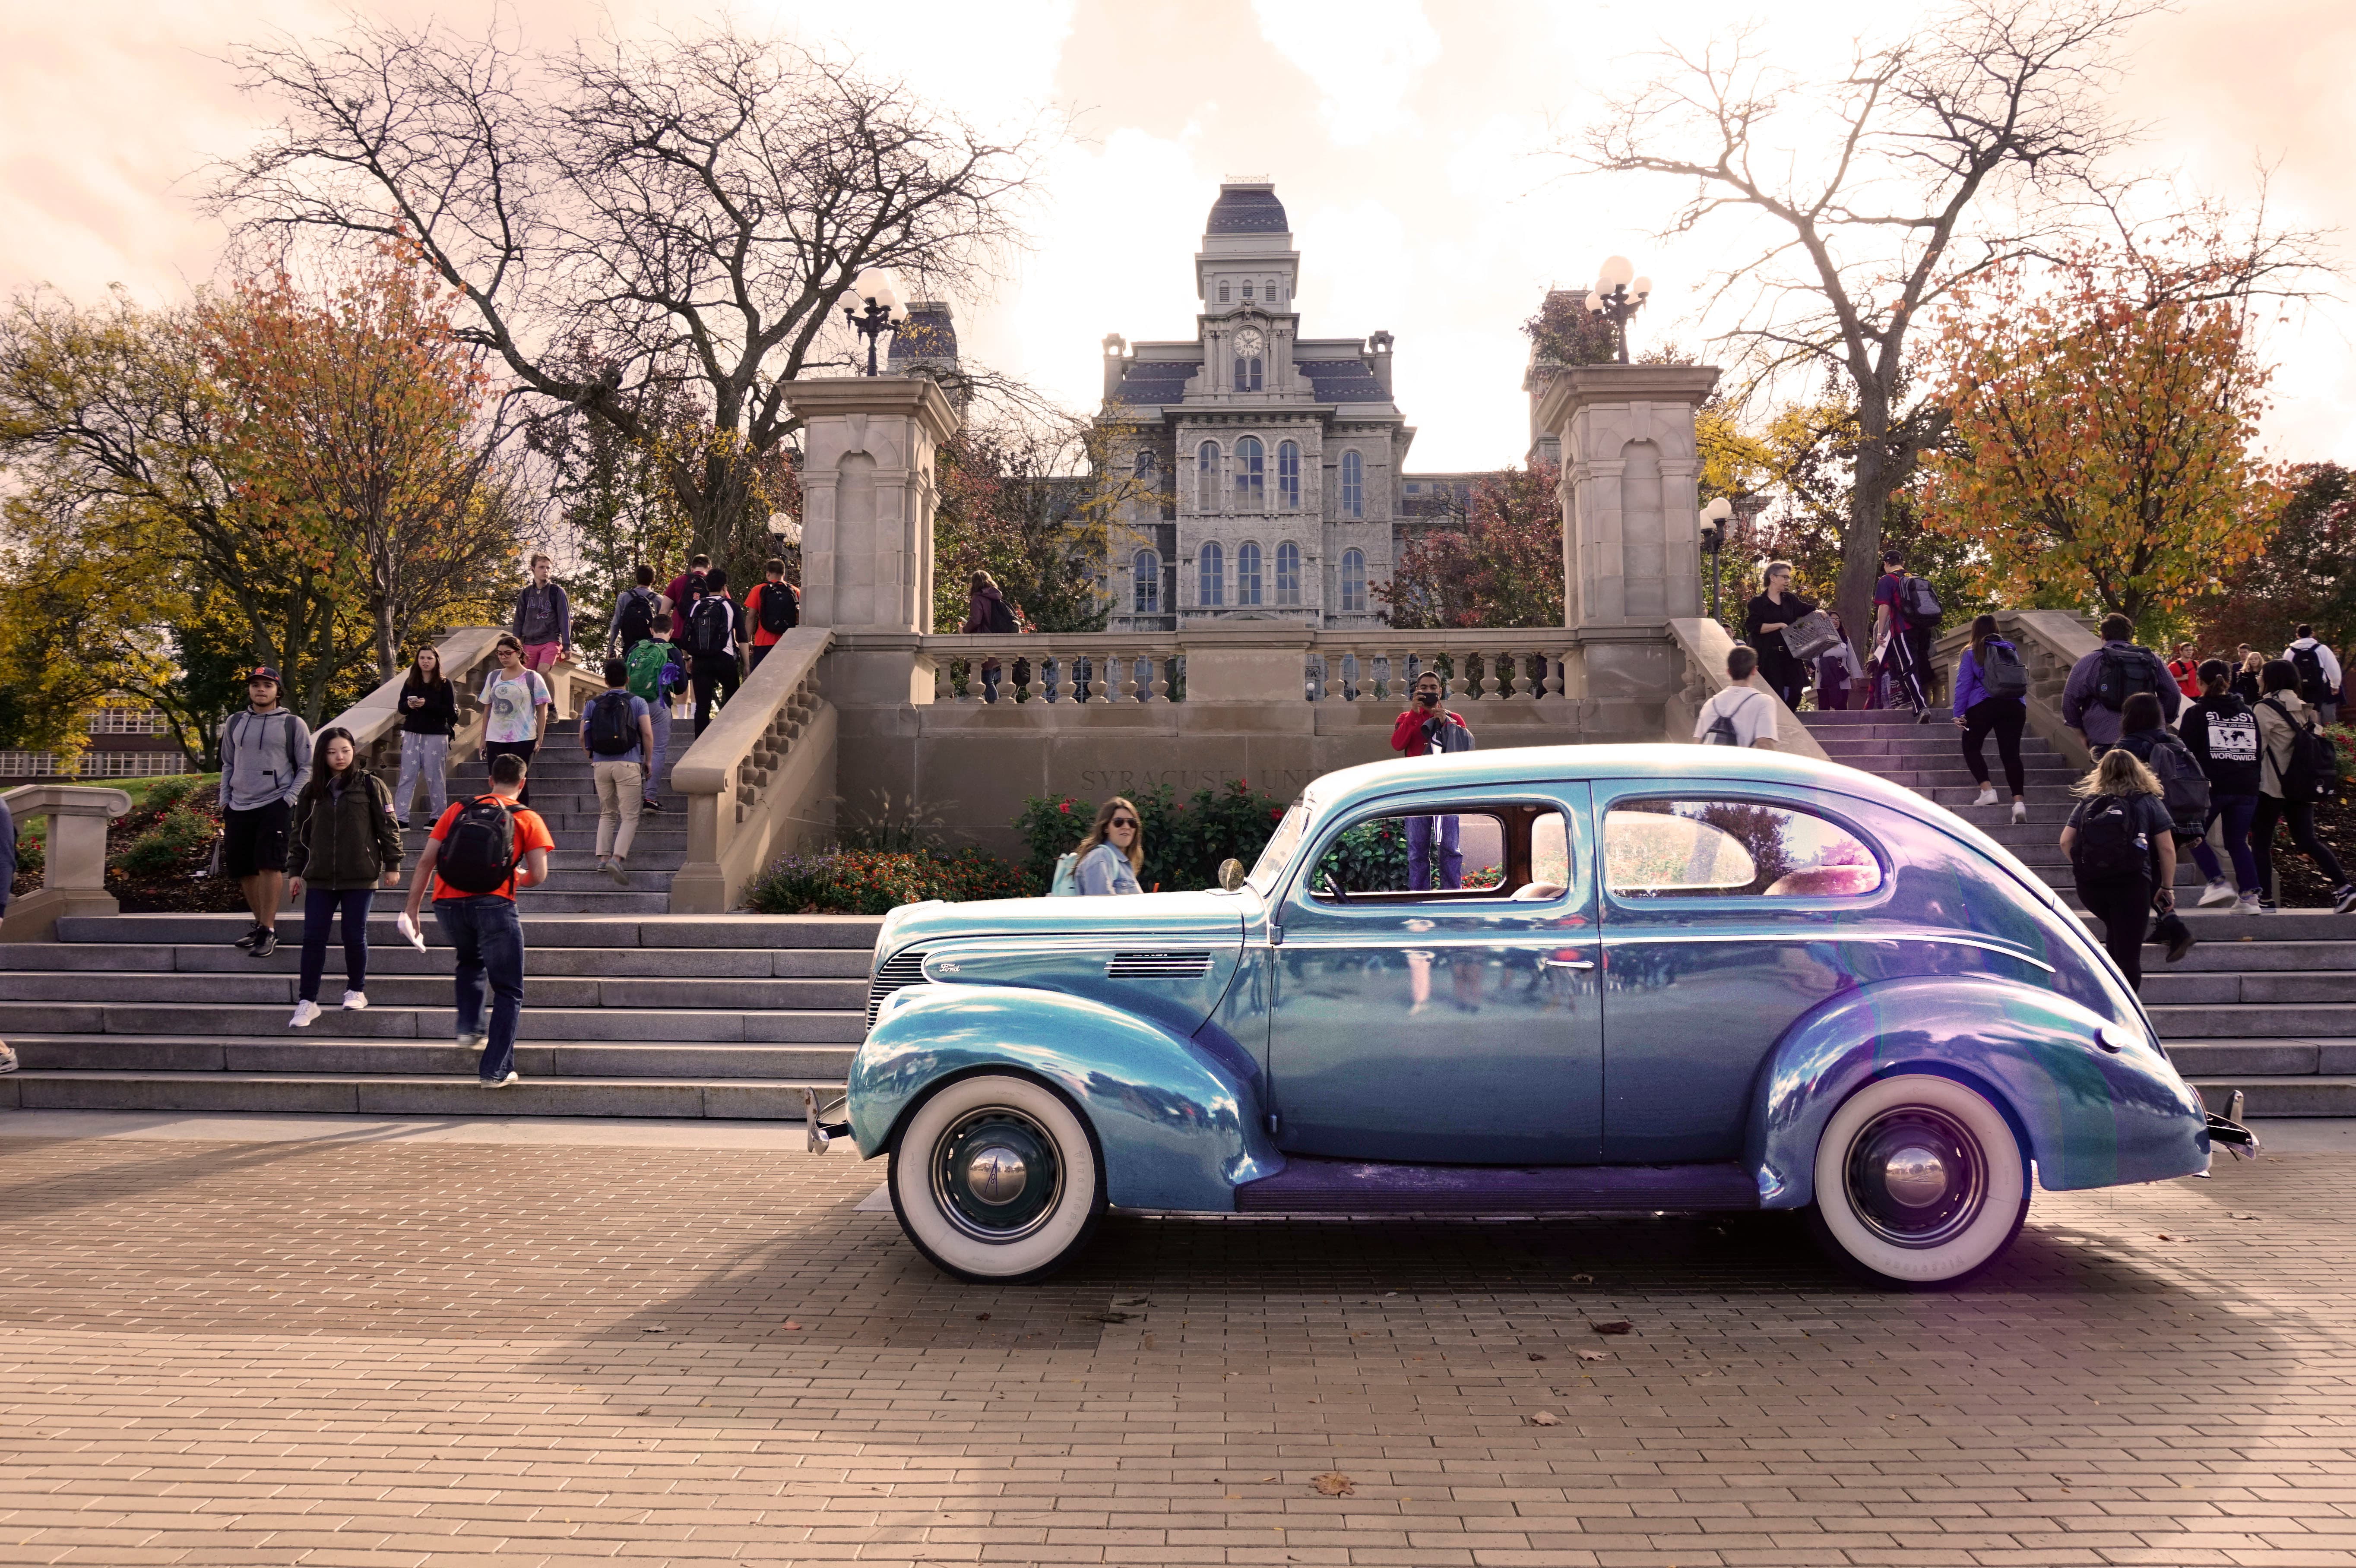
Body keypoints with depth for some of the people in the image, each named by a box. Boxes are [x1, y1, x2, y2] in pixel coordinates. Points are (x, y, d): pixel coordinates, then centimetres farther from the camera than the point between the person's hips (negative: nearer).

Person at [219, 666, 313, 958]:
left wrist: (289, 800, -7)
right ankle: (262, 924, 19)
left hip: (275, 806, -5)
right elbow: (227, 765, 21)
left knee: (269, 865, -15)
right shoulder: (235, 723, 13)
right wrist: (225, 800, 11)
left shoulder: (293, 725, 2)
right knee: (244, 870, 6)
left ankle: (268, 931, -11)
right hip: (238, 808, 5)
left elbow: (306, 768, 3)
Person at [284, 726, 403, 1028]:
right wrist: (295, 870, 12)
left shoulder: (370, 785, -1)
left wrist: (392, 865, -3)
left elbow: (388, 826, 0)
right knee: (313, 938, 0)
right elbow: (301, 834, 15)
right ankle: (307, 1002, 4)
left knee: (354, 936, 4)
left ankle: (356, 991, 22)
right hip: (320, 878, 3)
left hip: (360, 877, -3)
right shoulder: (312, 791, 9)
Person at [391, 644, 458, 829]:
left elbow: (451, 711, -9)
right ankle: (401, 817, 0)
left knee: (435, 777, 1)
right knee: (407, 776, 0)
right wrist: (409, 705, -11)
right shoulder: (410, 683, 9)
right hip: (412, 735, 3)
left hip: (436, 736, -3)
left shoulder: (444, 684, -2)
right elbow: (402, 707, 12)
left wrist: (427, 705, -19)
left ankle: (438, 817, 9)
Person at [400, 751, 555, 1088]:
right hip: (493, 905, -4)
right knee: (508, 992, 7)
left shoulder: (458, 810, 15)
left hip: (448, 904, 4)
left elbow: (426, 862, 9)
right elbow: (538, 876, -1)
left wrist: (412, 907, 13)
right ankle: (496, 1070, 3)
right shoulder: (528, 819, 7)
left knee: (471, 961, 35)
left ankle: (470, 1029, 23)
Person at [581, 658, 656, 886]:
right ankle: (617, 858, -18)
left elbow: (583, 738, 8)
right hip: (628, 764, -3)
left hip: (601, 764, 3)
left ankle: (603, 857, 10)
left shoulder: (593, 704, 9)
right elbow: (648, 735, -4)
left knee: (607, 814, 18)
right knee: (630, 816, -2)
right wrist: (648, 761, 7)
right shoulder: (637, 702, 2)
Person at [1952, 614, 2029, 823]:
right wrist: (2023, 708, 32)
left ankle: (1987, 790, -4)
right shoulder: (2011, 650, 16)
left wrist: (1959, 714, 2)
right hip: (2014, 707, 4)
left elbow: (1963, 685, -1)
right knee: (2011, 753, 0)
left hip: (1983, 706, -4)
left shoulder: (1972, 654, 3)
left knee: (1971, 747, 13)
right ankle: (2018, 800, -13)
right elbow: (2023, 680, 23)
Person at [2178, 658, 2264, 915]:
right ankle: (2249, 896, 1)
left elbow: (2186, 752, -4)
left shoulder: (2197, 712, 0)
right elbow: (2259, 752, 15)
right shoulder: (2248, 713, 14)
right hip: (2246, 788, 5)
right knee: (2239, 842, 11)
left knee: (2195, 836, 12)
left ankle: (2218, 882, -4)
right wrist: (2252, 782, 20)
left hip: (2211, 787, -4)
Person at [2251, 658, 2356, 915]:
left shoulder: (2266, 707, -9)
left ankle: (2265, 899, 1)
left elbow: (2257, 746, -12)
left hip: (2273, 785, -7)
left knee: (2261, 841, 2)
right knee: (2307, 840, 9)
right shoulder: (2303, 708, 13)